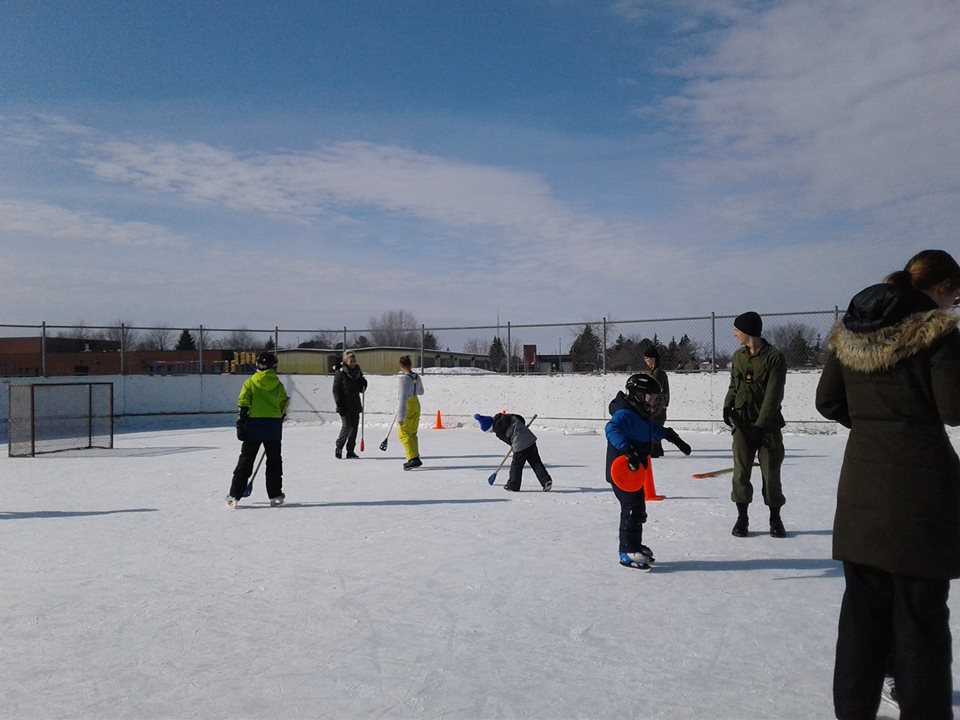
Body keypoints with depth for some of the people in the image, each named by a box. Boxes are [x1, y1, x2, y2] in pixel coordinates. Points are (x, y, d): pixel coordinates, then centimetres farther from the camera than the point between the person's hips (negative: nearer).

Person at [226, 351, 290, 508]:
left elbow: (243, 406, -6)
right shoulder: (278, 384, 4)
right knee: (274, 461, 12)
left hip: (254, 425, -1)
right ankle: (275, 495, 14)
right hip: (273, 426, 1)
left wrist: (240, 425, -4)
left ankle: (234, 496, 3)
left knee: (246, 460, 5)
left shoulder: (250, 383, -1)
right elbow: (284, 407, 10)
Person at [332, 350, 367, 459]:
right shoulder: (340, 373, -5)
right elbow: (336, 390, -7)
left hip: (355, 405, 5)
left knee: (354, 428, 3)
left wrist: (364, 384, -2)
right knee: (346, 427, -11)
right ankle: (339, 448, 9)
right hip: (345, 406, -5)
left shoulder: (358, 372, 12)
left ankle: (350, 451, 9)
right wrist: (339, 405, -14)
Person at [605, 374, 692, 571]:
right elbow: (611, 429, -38)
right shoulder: (625, 414, -20)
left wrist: (676, 440, 36)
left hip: (635, 472, 10)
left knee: (638, 510, 18)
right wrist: (628, 451, -46)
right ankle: (628, 552, 0)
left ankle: (635, 546, 31)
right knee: (632, 510, -8)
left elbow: (657, 430, 31)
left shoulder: (643, 416, 13)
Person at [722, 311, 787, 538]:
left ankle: (775, 519, 18)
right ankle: (742, 517, 12)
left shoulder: (774, 357, -9)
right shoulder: (738, 356, 8)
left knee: (771, 473, 3)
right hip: (742, 423, 4)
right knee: (740, 472, 1)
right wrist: (727, 406, -3)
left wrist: (760, 425, -16)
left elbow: (773, 395, -13)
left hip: (768, 425, -4)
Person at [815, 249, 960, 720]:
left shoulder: (848, 330, 7)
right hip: (920, 479, -5)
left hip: (862, 480, 6)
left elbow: (828, 402, 10)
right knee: (920, 607, 6)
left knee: (863, 602, 15)